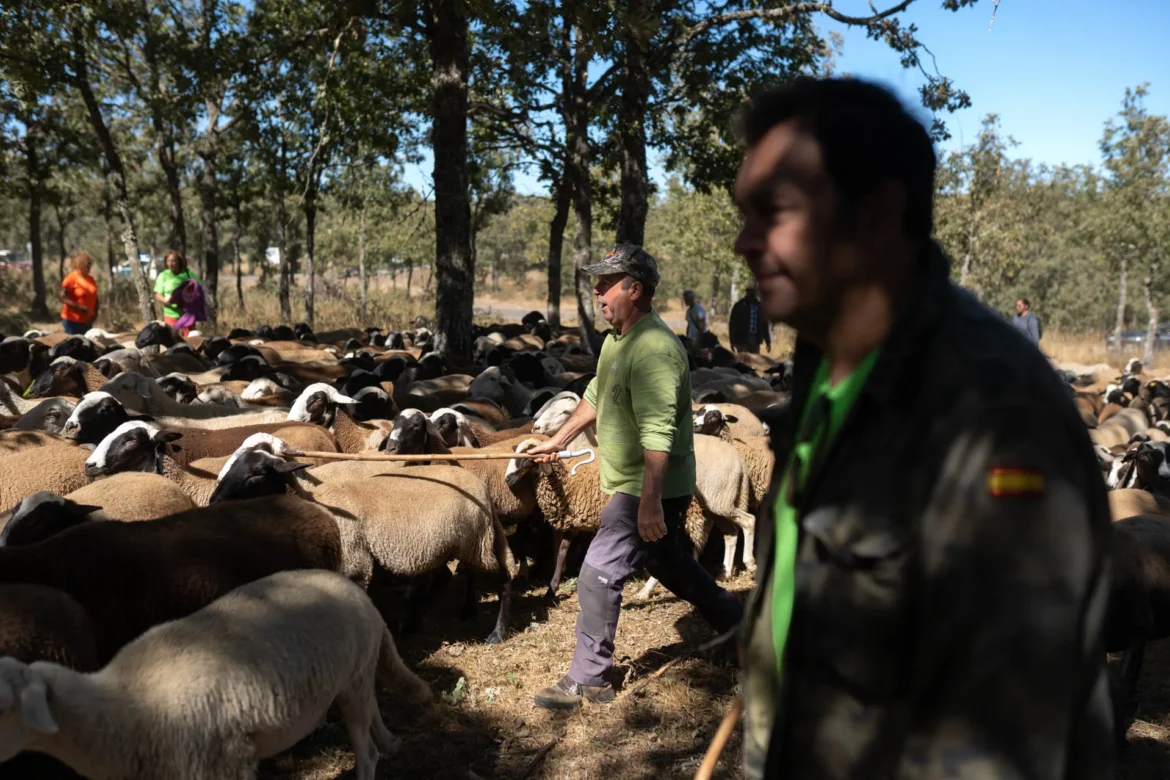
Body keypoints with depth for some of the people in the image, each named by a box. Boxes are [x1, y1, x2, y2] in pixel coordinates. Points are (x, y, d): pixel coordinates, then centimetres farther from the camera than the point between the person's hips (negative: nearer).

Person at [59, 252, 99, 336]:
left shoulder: (91, 279, 10)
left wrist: (95, 313, 3)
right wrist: (79, 307, -21)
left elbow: (94, 298, 17)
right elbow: (62, 296, -14)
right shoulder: (71, 278, -10)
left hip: (87, 321, 6)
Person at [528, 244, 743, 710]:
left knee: (598, 575, -7)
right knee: (667, 563, 25)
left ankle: (587, 680, 8)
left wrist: (650, 503, -33)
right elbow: (596, 396, 22)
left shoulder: (654, 349, -26)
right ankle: (739, 625, 45)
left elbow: (658, 434, -31)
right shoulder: (617, 338, 8)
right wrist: (559, 441, 25)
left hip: (650, 489, -11)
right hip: (632, 483, 11)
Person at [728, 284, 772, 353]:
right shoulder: (740, 305, -1)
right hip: (741, 339, -4)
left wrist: (768, 342, 11)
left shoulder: (760, 307, 10)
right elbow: (733, 324, -4)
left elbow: (765, 325, 14)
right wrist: (733, 341, -9)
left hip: (755, 340, 4)